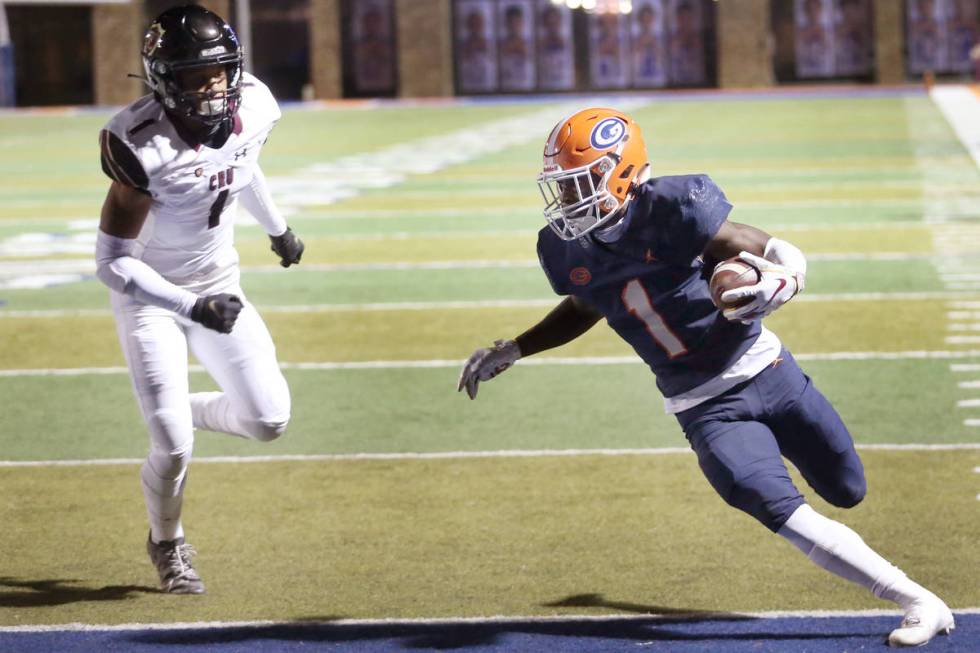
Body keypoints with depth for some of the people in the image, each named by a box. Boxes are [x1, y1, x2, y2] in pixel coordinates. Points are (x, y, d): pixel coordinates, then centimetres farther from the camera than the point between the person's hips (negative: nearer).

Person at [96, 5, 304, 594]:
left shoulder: (253, 109, -13)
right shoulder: (143, 146, -31)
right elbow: (113, 262, -27)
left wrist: (278, 228, 28)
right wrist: (192, 307, -37)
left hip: (218, 285, 5)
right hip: (150, 297, -5)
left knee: (269, 419, -4)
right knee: (174, 446, -11)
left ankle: (186, 411, 29)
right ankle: (167, 545, 21)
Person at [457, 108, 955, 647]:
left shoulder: (671, 210, -22)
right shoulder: (565, 251, -6)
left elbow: (778, 254, -18)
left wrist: (783, 282, -41)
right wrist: (509, 353, 13)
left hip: (765, 370, -2)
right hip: (705, 410, 2)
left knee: (846, 492, 7)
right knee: (784, 513, -16)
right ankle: (919, 603, -6)